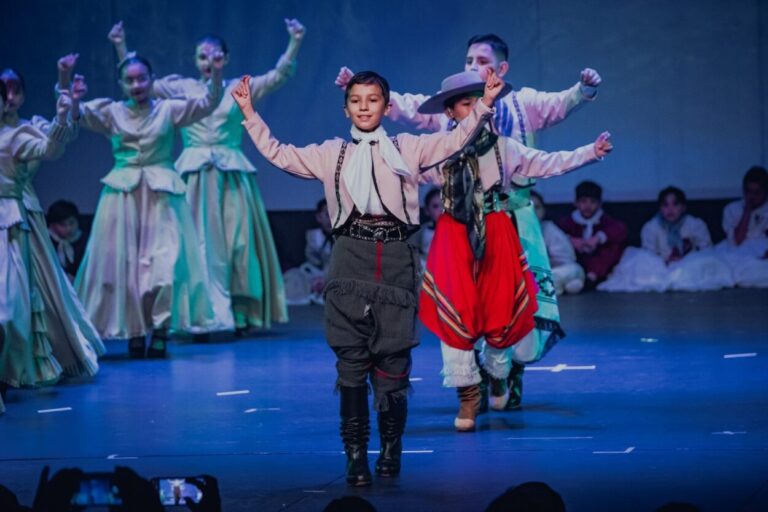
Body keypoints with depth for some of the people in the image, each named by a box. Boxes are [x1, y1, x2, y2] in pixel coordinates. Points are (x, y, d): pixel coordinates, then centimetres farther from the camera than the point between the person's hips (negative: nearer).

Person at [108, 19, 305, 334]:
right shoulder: (182, 88, 8)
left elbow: (278, 77, -2)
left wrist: (294, 44, -14)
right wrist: (121, 48, -3)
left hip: (231, 175, 0)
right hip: (194, 175, 0)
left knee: (236, 242, 0)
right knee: (196, 244, -2)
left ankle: (240, 314, 5)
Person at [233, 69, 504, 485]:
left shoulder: (408, 149, 12)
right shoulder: (331, 154, 15)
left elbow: (455, 140, 6)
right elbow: (278, 154, 16)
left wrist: (483, 105, -5)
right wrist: (250, 115, 13)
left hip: (396, 258, -1)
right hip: (351, 258, 1)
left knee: (393, 360, -2)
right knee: (351, 361, -2)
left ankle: (391, 450, 11)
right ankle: (355, 455, 1)